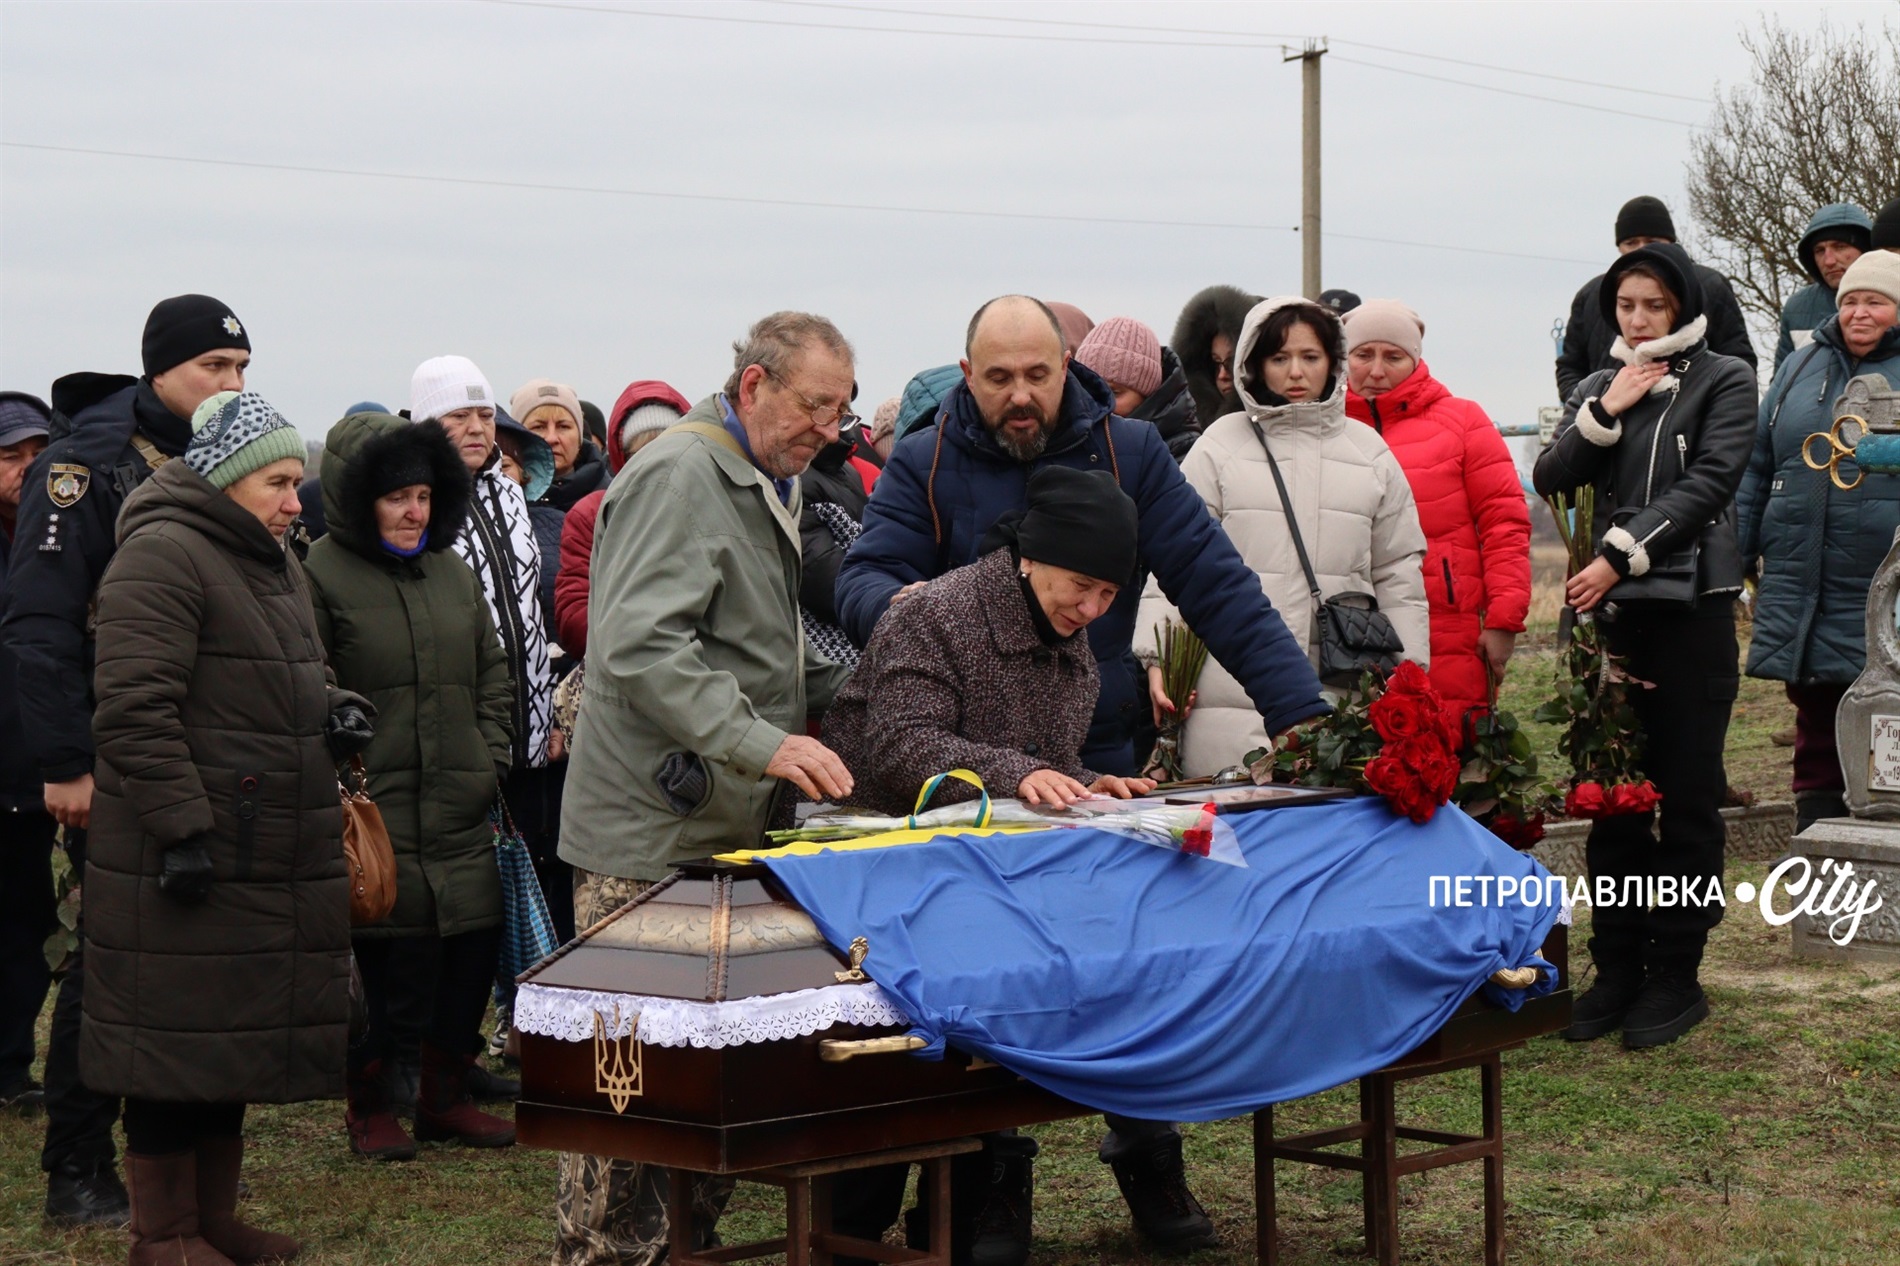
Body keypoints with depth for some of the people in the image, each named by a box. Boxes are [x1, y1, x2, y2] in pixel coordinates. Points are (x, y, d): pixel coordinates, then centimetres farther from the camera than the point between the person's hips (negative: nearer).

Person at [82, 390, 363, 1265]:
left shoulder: (273, 562, 18)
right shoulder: (162, 555, -14)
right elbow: (135, 708, -21)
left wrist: (333, 711, 8)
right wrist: (183, 825, -24)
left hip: (266, 859, 9)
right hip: (182, 860, -9)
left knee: (238, 1033, 15)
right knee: (177, 1040, -1)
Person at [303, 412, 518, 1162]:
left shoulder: (451, 571, 14)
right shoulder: (322, 575, -5)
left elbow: (493, 673, 21)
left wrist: (492, 756, 10)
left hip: (460, 814, 6)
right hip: (369, 814, -6)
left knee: (475, 946, 8)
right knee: (371, 958, -1)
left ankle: (445, 1096, 23)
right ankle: (369, 1106, 14)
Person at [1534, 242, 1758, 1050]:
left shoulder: (1723, 381, 1)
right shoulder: (1598, 389, 14)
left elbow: (1708, 482, -11)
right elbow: (1550, 479, 4)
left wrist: (1620, 556, -17)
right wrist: (1606, 411, -7)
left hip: (1692, 610, -4)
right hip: (1610, 613, 4)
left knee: (1687, 796, 1)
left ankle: (1675, 974, 7)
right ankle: (1617, 967, 12)